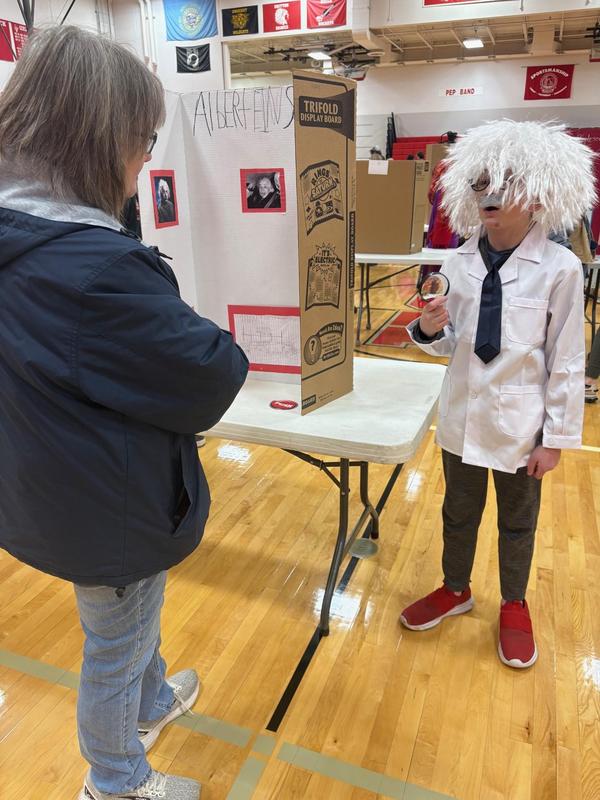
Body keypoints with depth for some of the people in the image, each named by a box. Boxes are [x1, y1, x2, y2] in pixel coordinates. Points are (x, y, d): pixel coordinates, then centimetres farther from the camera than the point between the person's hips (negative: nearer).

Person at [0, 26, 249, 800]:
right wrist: (227, 348, -3)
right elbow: (210, 376, -25)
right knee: (116, 647, 18)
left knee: (133, 619, 32)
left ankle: (152, 702, 61)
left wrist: (183, 335, -3)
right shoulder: (93, 264, -33)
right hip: (112, 505, -8)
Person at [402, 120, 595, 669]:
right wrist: (428, 329, -19)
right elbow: (452, 345, 3)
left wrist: (556, 438, -8)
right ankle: (455, 590, 46)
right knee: (459, 512, 21)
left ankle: (514, 605, 45)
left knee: (517, 522, 19)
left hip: (520, 422, -3)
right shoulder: (460, 262, -5)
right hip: (462, 416, 3)